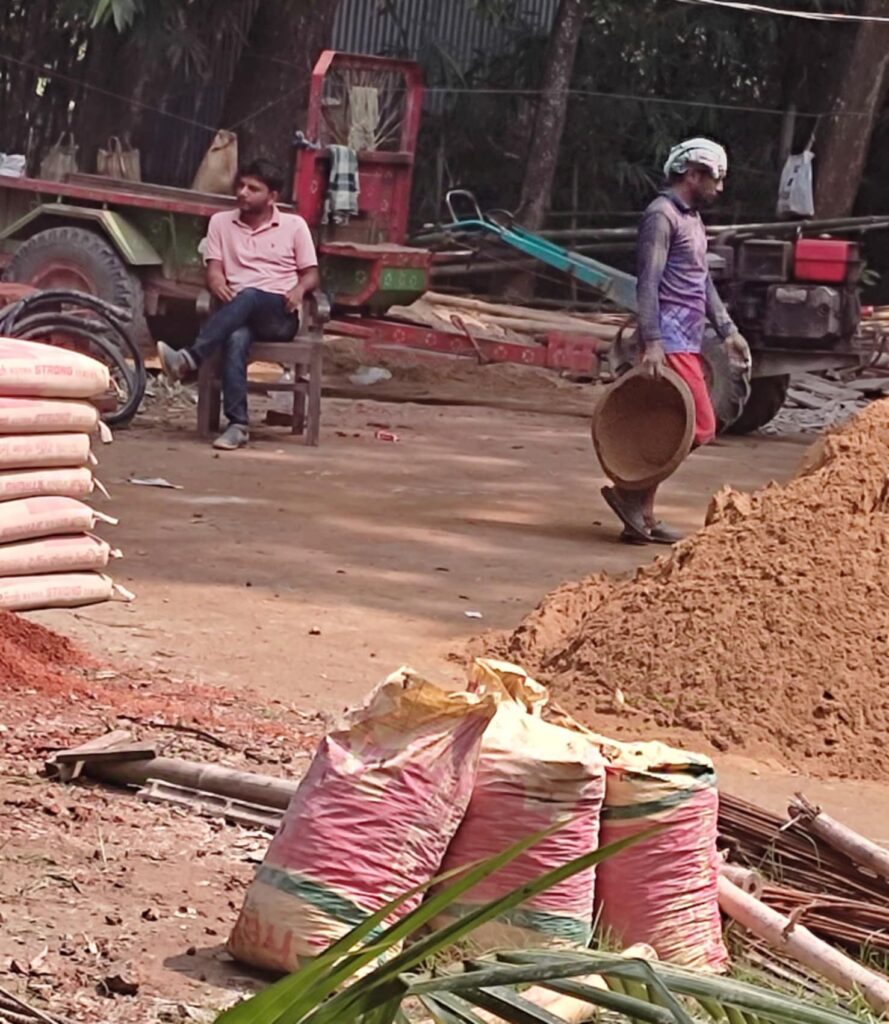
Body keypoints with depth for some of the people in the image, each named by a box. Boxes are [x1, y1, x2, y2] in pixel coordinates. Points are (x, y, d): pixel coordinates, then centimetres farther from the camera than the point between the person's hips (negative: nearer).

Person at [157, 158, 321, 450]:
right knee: (235, 339, -37)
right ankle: (238, 424, -45)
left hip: (279, 314, -1)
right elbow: (213, 268, 10)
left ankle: (189, 359, -50)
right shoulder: (221, 222, 18)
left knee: (248, 297, -38)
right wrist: (217, 283, -15)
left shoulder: (294, 226, 13)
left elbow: (312, 273, 12)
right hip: (239, 313, 1)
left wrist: (300, 288, -12)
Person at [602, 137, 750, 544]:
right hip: (670, 340, -10)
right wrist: (652, 342, -24)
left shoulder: (692, 219, 20)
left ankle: (642, 517, 11)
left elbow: (704, 283, 25)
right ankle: (629, 491, -7)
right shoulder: (662, 216, -11)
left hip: (687, 340, 10)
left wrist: (728, 331, 19)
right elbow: (648, 283, -17)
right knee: (700, 426, -13)